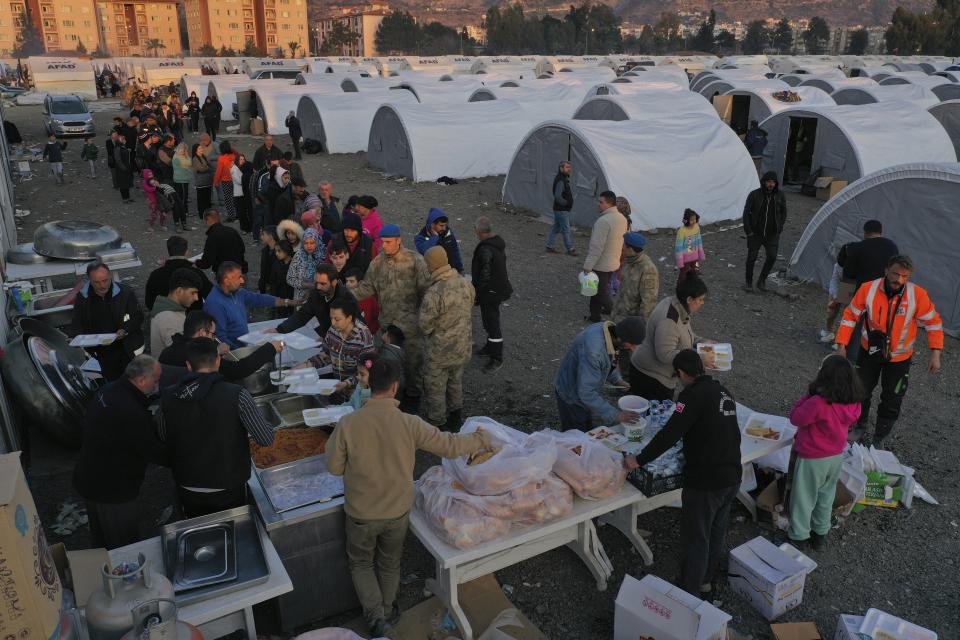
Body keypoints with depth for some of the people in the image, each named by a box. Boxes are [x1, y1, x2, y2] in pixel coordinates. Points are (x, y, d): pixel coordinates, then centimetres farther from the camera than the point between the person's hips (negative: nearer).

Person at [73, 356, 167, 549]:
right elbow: (155, 453, -24)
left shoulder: (107, 390, -4)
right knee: (126, 548, 8)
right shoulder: (131, 413, -33)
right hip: (112, 490, -10)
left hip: (88, 479, 10)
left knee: (100, 541, 28)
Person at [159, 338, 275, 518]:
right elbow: (266, 439, -15)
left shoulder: (168, 397, -11)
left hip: (187, 489, 3)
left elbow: (164, 439, 4)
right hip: (228, 489, -3)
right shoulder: (237, 395, -21)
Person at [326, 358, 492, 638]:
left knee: (361, 562, 26)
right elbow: (449, 445, -13)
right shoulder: (409, 423, -22)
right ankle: (388, 609, 47)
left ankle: (376, 617, 23)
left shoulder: (347, 423, -22)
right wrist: (481, 438, 4)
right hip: (397, 510, 1)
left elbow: (334, 467, -10)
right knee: (390, 562, 27)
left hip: (361, 512, -1)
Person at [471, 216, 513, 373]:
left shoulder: (485, 250, -27)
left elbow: (484, 275, -25)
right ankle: (490, 346, 42)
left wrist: (477, 295, -14)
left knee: (491, 323, 0)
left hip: (490, 291, -10)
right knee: (490, 320, 25)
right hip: (500, 288, 10)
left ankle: (496, 358, 9)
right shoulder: (499, 242, 3)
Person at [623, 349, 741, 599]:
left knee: (695, 539, 6)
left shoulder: (694, 395, -18)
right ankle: (705, 582, 40)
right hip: (732, 477, 9)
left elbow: (670, 433, -23)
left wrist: (639, 460, -15)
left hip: (705, 482, -8)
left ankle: (689, 593, 19)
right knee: (716, 533, 22)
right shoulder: (723, 392, 8)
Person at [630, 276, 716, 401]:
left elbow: (684, 335, 17)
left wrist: (703, 342, 1)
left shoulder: (679, 308, 0)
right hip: (650, 377, -10)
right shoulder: (668, 320, -30)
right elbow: (665, 354, -31)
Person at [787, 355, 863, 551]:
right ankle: (820, 534, 39)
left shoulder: (818, 403, -32)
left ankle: (799, 537, 24)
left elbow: (795, 418, -18)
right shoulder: (854, 403, -10)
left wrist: (808, 395, -13)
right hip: (837, 456, 6)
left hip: (812, 459, -6)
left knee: (804, 497, 11)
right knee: (826, 495, 24)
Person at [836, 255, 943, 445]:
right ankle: (860, 429, 39)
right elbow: (850, 316, -8)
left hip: (899, 358, -1)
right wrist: (841, 346, -10)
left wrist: (935, 353, -16)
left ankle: (878, 440, 26)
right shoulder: (868, 289, -19)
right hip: (869, 351, 1)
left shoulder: (918, 295, -21)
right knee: (861, 392, 14)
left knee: (891, 402, 7)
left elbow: (933, 322, -10)